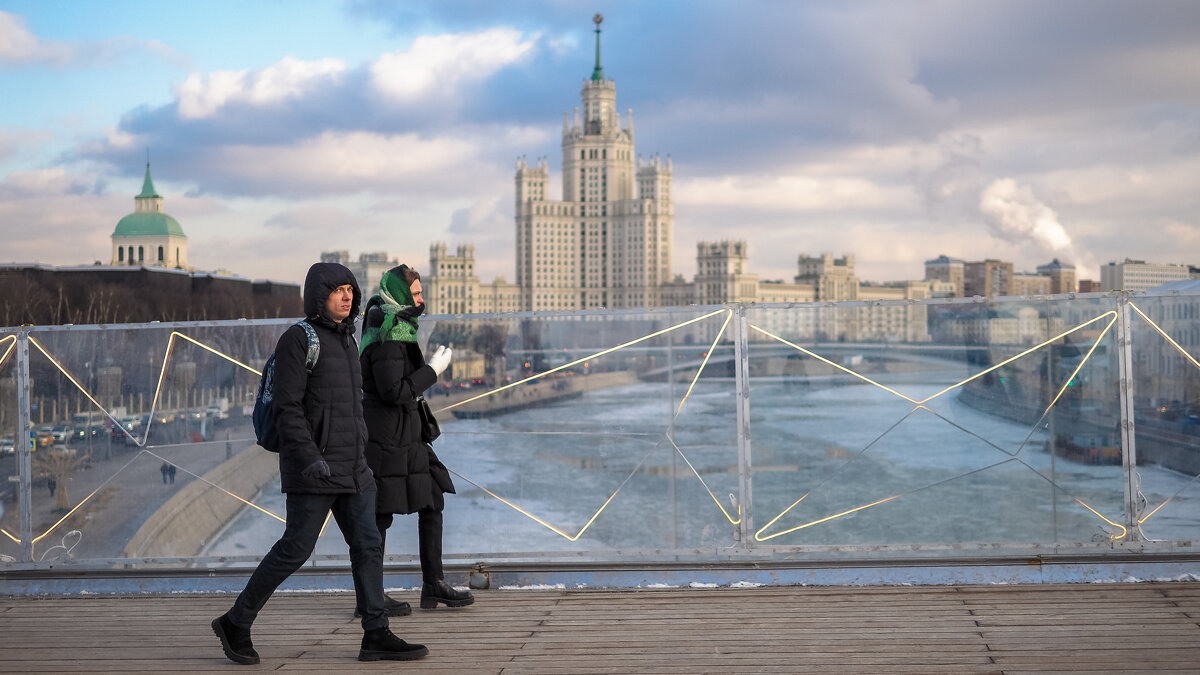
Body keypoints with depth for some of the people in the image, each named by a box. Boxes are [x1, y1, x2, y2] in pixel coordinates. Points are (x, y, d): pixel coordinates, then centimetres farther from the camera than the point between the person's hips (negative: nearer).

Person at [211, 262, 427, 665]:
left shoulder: (346, 340, 15)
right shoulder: (298, 338, -10)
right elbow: (287, 406, -16)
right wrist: (309, 457, -23)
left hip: (352, 467, 8)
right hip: (313, 469, -8)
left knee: (367, 545, 2)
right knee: (295, 550, -4)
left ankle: (376, 635, 5)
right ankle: (236, 623, 10)